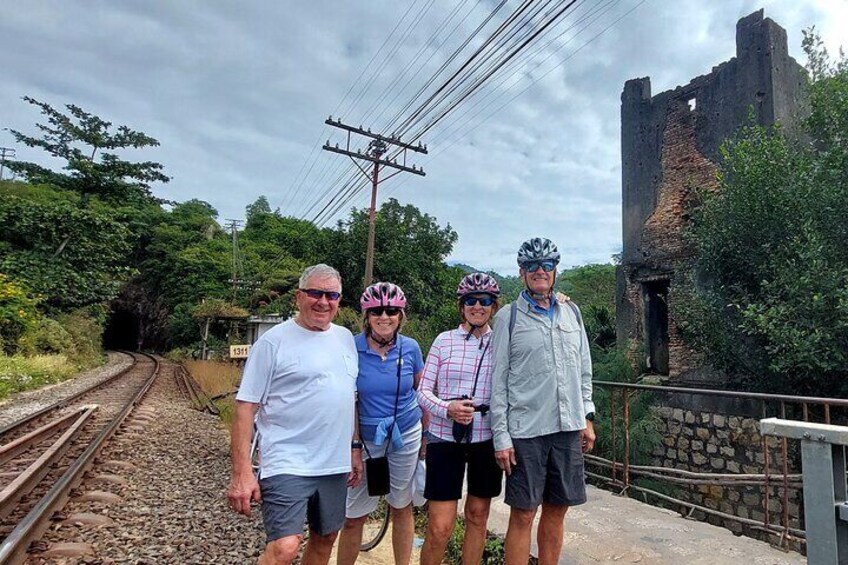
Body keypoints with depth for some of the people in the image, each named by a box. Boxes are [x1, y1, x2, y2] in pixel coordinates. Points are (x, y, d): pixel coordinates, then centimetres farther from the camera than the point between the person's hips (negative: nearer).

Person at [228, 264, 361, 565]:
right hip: (288, 465, -6)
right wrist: (242, 472, -16)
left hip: (335, 464, 6)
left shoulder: (345, 338, 8)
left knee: (325, 539, 20)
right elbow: (246, 406, -11)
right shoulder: (273, 341, -10)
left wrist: (354, 451, 14)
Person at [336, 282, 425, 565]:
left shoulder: (410, 347, -7)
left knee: (402, 508, 16)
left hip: (406, 436, 1)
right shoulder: (352, 348, -12)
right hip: (365, 438, -1)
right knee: (353, 518, 6)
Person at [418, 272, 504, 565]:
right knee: (439, 527, -1)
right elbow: (423, 391, -2)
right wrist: (447, 409, -17)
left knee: (478, 516, 16)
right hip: (446, 437, -1)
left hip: (486, 439, 2)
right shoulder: (444, 340, -1)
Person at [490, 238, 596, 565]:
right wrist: (501, 436, -8)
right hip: (525, 431, -4)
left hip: (568, 428, 4)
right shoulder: (508, 317, -4)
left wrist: (587, 417, 11)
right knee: (523, 515, 3)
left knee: (556, 512, 14)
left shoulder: (571, 312, 10)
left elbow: (584, 369, 15)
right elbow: (498, 380, -5)